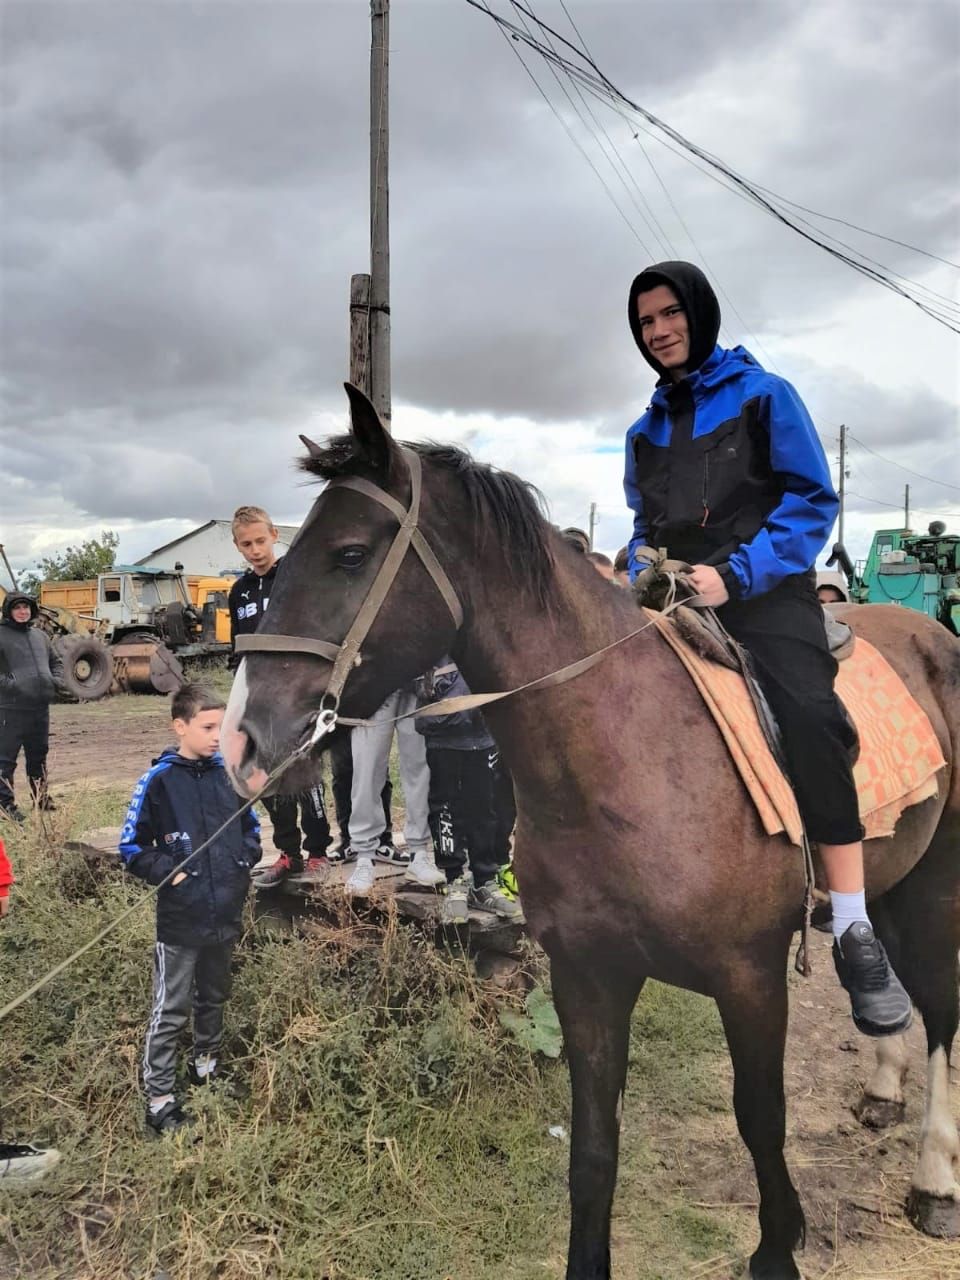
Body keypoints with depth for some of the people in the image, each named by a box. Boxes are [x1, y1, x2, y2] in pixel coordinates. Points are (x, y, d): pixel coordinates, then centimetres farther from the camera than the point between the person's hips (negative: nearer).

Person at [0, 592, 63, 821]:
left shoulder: (39, 635, 15)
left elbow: (55, 662, 25)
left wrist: (57, 680, 9)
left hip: (41, 707, 7)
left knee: (38, 756, 18)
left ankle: (40, 797, 29)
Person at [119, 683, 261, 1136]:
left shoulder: (229, 773, 2)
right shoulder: (158, 781, -12)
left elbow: (250, 826, 16)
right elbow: (132, 848, -7)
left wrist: (245, 862, 2)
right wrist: (168, 874, -16)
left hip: (226, 913, 5)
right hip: (180, 919, -5)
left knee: (214, 997, 22)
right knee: (171, 1009, 2)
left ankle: (205, 1063, 42)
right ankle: (158, 1100, 12)